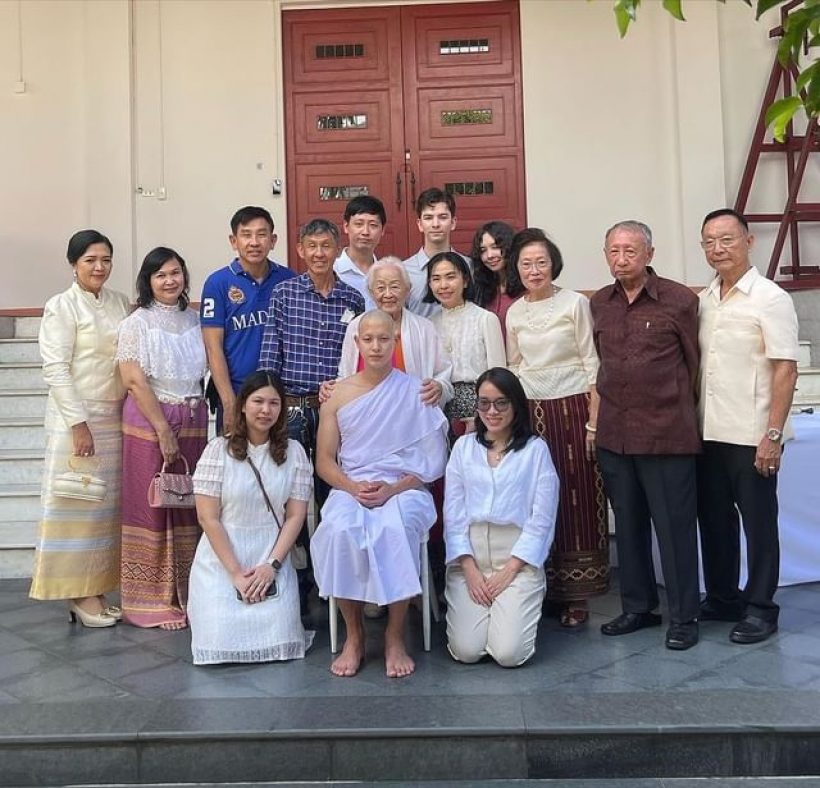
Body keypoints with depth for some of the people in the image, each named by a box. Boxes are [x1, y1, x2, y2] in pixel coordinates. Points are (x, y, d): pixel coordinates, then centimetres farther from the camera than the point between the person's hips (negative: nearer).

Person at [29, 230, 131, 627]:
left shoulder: (120, 303, 9)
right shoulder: (62, 306, -6)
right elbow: (55, 370, -11)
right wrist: (79, 424, -16)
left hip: (116, 418, 5)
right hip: (76, 418, -5)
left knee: (106, 504, 8)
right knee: (77, 503, 0)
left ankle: (96, 589, 18)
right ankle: (80, 594, 10)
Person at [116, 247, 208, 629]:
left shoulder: (194, 319, 11)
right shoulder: (136, 323, -4)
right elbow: (135, 382, -11)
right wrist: (164, 430, -14)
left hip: (193, 420, 5)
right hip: (149, 420, -5)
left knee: (189, 507, 7)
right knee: (151, 508, 1)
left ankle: (187, 594, 19)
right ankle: (151, 601, 11)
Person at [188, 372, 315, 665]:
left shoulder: (294, 452, 2)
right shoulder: (219, 449, -5)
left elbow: (295, 516, 1)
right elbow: (208, 517, -7)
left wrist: (272, 565, -10)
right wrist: (236, 573, -12)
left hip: (272, 558, 2)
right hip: (222, 558, -1)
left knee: (278, 640, -13)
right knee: (220, 640, -15)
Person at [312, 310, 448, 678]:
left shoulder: (416, 392, 2)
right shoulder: (338, 394, 8)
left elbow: (432, 461, -1)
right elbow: (324, 461, 8)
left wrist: (393, 488, -15)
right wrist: (353, 488, -11)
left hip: (404, 488, -1)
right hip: (350, 488, 2)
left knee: (396, 529, -35)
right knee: (338, 531, -31)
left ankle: (395, 637, -16)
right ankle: (354, 635, -11)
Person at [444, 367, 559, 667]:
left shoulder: (536, 449, 1)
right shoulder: (464, 447, 8)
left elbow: (542, 519, -4)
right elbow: (453, 512, 2)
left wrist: (509, 571, -11)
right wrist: (470, 570, -8)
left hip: (519, 557, -2)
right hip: (469, 556, 2)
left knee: (509, 653, -14)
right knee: (466, 651, -11)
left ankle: (518, 608, 17)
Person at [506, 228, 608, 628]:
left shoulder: (575, 304, -3)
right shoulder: (514, 313, 10)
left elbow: (592, 365, -4)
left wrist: (593, 422, -10)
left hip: (572, 408, -4)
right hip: (531, 414, 4)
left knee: (577, 501, 0)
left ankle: (576, 595, 10)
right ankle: (544, 587, 15)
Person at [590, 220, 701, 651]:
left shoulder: (680, 300, -5)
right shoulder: (599, 303, 9)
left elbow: (694, 363, 1)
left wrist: (674, 410, 5)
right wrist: (598, 417, 13)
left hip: (666, 435, -5)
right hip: (613, 434, 5)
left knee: (674, 526, 3)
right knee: (628, 524, 14)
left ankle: (683, 617, 17)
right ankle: (638, 607, 29)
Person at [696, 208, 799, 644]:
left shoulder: (770, 298, -8)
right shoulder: (703, 300, 9)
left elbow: (786, 370, -12)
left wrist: (773, 434, -17)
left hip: (751, 436, -6)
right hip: (708, 432, 6)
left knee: (758, 522, 5)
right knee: (713, 518, 14)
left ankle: (760, 608, 18)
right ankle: (722, 598, 29)